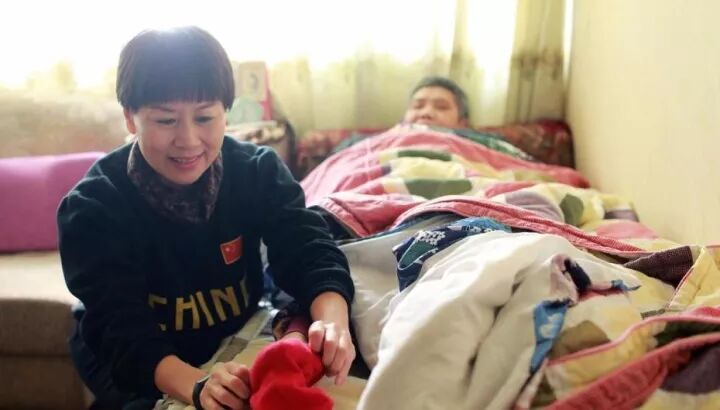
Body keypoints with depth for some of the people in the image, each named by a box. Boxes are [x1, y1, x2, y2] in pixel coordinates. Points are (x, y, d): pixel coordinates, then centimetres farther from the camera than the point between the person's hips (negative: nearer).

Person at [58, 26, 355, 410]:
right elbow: (120, 327, -31)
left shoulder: (257, 171, -11)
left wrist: (332, 319, -48)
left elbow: (305, 247, -23)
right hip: (138, 375, -2)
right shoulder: (91, 208, -20)